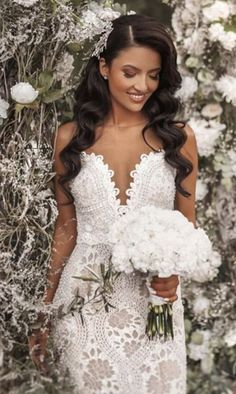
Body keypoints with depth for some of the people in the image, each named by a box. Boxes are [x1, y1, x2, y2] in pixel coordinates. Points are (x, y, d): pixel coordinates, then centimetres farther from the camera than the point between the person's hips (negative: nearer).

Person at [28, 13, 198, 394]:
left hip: (154, 300, 0)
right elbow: (66, 227, 6)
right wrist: (46, 311, 7)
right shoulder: (71, 137, -1)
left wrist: (173, 272, -17)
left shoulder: (179, 137, -2)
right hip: (84, 298, 0)